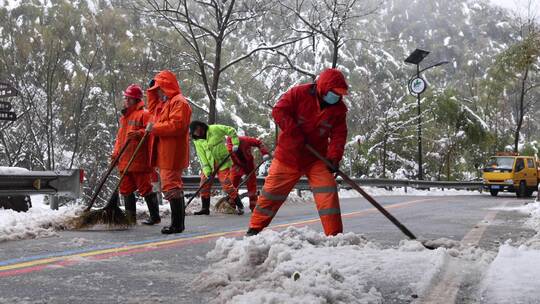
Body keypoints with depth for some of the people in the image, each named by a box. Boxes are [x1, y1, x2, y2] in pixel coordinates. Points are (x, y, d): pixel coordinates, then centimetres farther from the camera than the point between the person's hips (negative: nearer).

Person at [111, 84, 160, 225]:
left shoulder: (144, 114, -6)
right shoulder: (124, 116, 20)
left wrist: (138, 134, -28)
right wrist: (115, 153, 15)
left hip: (139, 160, -8)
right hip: (125, 161, 9)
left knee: (145, 188, -4)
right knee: (126, 189, 11)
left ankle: (155, 216, 5)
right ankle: (130, 218, 19)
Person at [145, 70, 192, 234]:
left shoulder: (179, 102, -11)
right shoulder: (164, 103, 20)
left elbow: (176, 125, -22)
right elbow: (153, 109, 37)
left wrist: (155, 128, -15)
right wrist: (152, 92, 22)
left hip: (172, 154, -11)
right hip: (165, 154, 11)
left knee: (171, 187, -11)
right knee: (174, 187, 13)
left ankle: (177, 224, -8)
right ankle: (178, 223, 19)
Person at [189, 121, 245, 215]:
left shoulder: (215, 129, -13)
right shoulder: (197, 141, -1)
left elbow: (231, 130, -5)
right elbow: (202, 157, -5)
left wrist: (235, 144, -11)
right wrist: (206, 170, -13)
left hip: (222, 162, -5)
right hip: (209, 164, 5)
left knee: (227, 184, -12)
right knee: (204, 185, 0)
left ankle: (240, 206, 0)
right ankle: (205, 208, 13)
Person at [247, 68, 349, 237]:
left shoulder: (339, 108, -3)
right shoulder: (300, 93, -14)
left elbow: (339, 135, -6)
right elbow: (279, 111, -17)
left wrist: (334, 157, -22)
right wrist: (296, 134, -23)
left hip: (316, 158, 3)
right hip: (288, 155, -2)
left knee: (328, 192, -10)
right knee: (273, 191, 3)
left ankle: (334, 233, -1)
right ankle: (255, 228, 18)